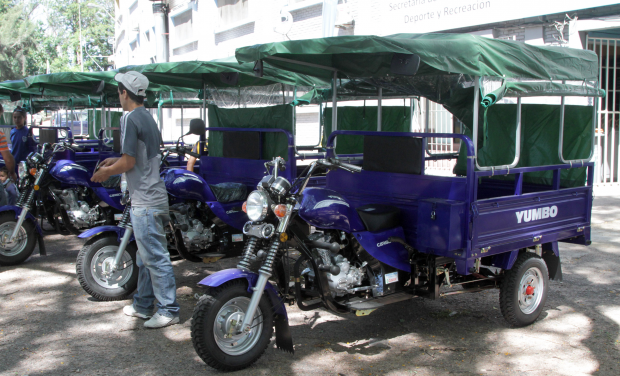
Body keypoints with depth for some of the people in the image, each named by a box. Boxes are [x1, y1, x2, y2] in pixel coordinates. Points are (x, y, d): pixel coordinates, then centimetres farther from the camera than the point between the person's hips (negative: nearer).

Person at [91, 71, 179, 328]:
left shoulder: (130, 119, -15)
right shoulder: (147, 117, 15)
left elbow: (128, 163, -18)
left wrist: (107, 172, -1)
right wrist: (116, 160, 22)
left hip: (144, 202, -10)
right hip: (152, 198, 10)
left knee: (155, 257, -4)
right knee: (145, 256, 18)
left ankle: (169, 310, 3)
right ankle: (143, 305, 29)